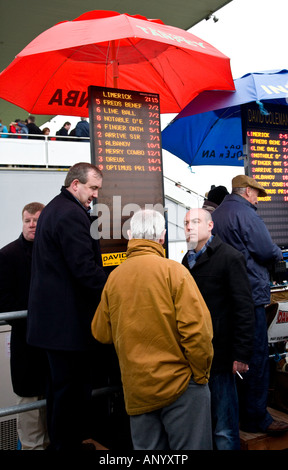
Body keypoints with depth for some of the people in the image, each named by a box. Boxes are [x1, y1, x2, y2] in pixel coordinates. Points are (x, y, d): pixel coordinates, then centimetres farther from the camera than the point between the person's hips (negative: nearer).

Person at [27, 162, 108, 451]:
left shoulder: (53, 209, 17)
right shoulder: (71, 214, -16)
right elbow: (85, 269, -23)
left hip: (52, 316, 11)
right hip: (69, 320, -11)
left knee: (61, 386, 20)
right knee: (73, 387, 0)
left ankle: (59, 442, 33)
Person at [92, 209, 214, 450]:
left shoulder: (114, 277, 2)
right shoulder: (173, 270, -10)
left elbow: (101, 333, 9)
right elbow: (196, 328, -15)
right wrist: (201, 374, -3)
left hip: (136, 391, 5)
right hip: (179, 384, -4)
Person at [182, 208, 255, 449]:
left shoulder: (230, 257, -8)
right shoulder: (188, 259, 14)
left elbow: (244, 308, -12)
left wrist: (242, 355, -15)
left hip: (219, 356, -6)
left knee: (224, 431, 3)